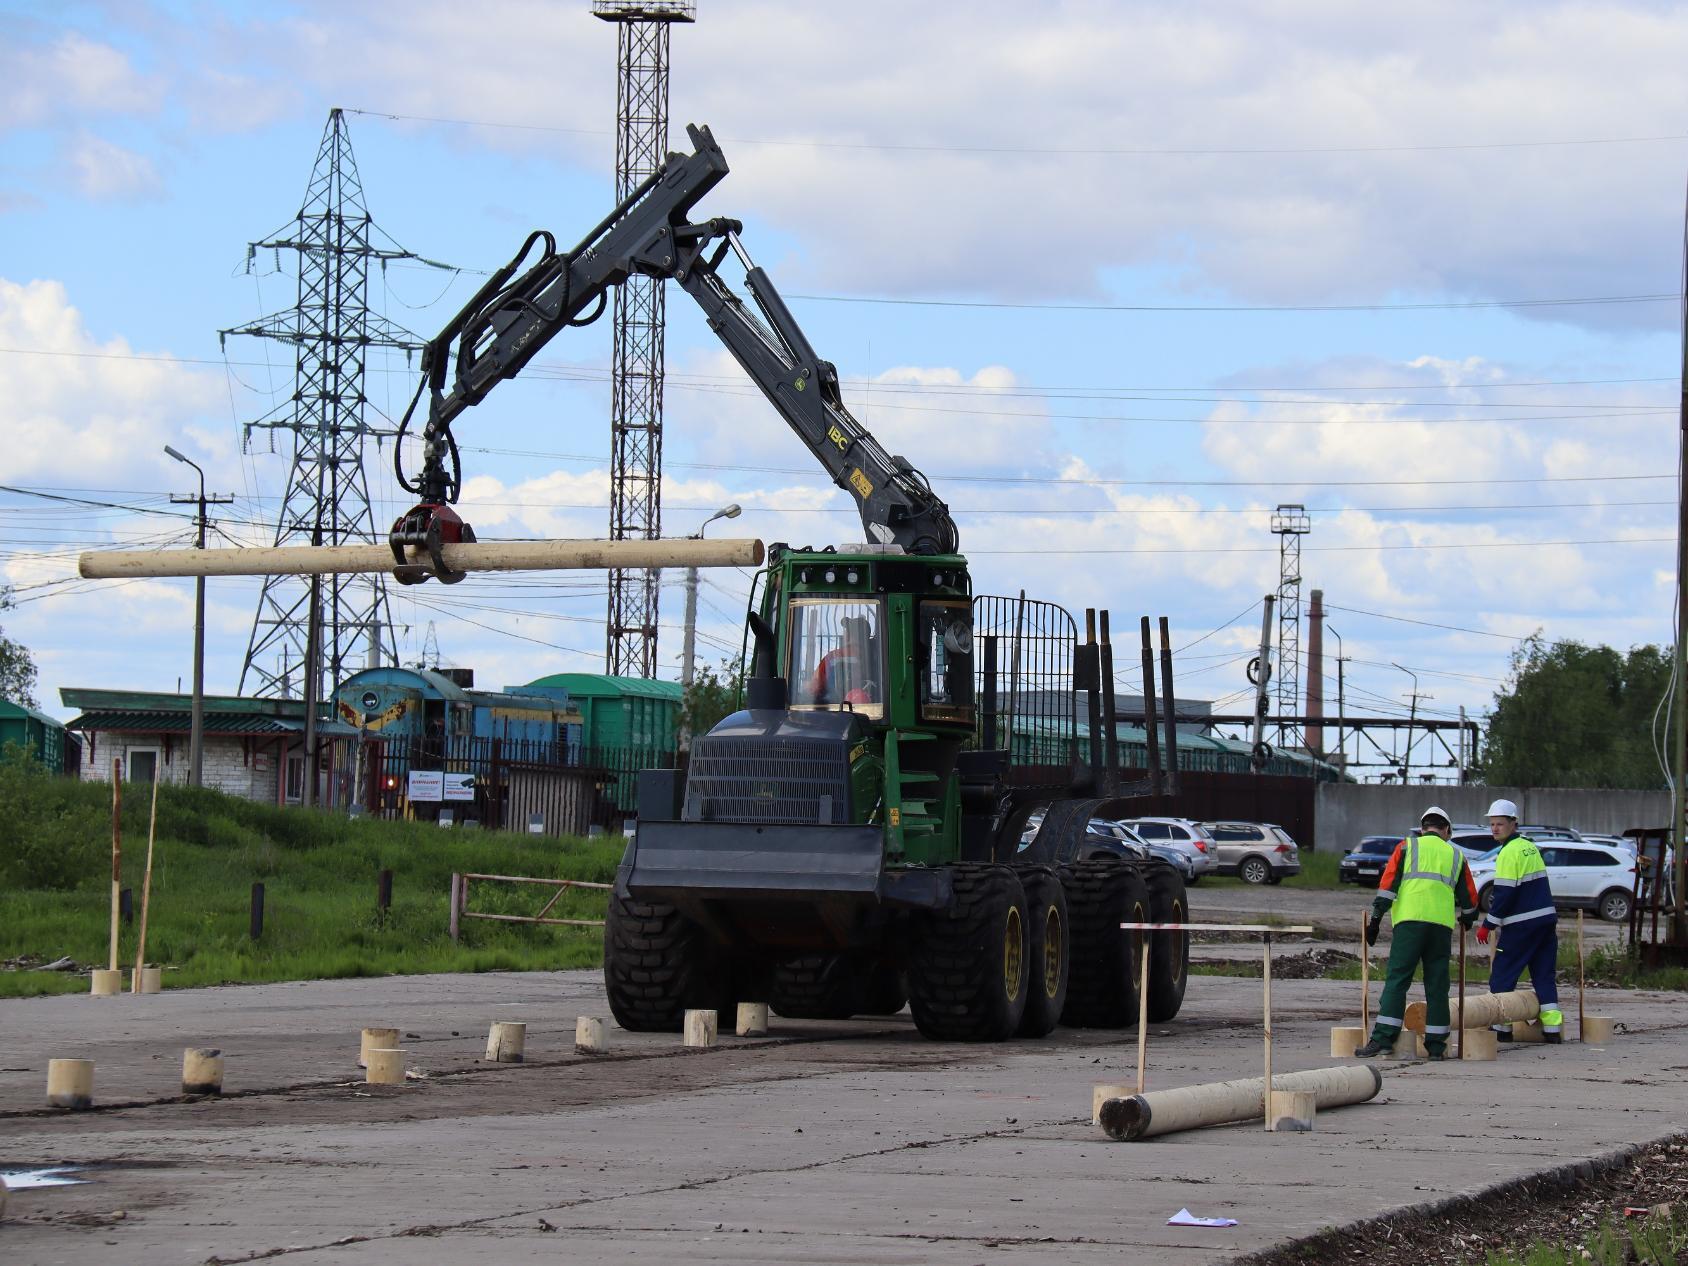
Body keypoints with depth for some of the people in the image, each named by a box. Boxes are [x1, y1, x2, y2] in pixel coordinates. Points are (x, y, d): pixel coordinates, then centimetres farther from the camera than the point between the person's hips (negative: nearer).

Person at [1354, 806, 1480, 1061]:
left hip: (1409, 920, -2)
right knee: (1437, 985, 7)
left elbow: (1388, 884, 4)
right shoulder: (1456, 855, 21)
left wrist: (1375, 919, 3)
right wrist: (1468, 918, 47)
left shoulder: (1407, 846, 14)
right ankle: (1436, 1044, 6)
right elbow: (1469, 898, 26)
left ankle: (1383, 1039, -15)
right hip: (1442, 925, 2)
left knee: (1397, 980, -6)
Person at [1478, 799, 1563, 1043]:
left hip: (1522, 924, -8)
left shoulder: (1509, 853, -12)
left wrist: (1487, 925, -11)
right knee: (1544, 975, 10)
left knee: (1501, 976, 1)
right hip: (1547, 918, 8)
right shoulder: (1530, 847, 14)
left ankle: (1501, 1029, 0)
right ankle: (1552, 1029, 6)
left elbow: (1505, 894, -16)